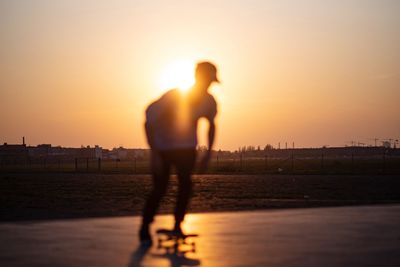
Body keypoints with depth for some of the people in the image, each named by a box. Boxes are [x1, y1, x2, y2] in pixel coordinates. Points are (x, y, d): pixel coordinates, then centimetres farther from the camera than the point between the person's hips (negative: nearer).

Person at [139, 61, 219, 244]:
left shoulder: (209, 102, -13)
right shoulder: (172, 97, -27)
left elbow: (211, 124, 9)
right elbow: (149, 122, -22)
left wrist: (208, 154, 4)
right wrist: (154, 154, -28)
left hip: (187, 147, 4)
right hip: (163, 147, -3)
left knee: (186, 185, -15)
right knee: (159, 189, -9)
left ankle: (177, 226, -1)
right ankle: (144, 228, 10)